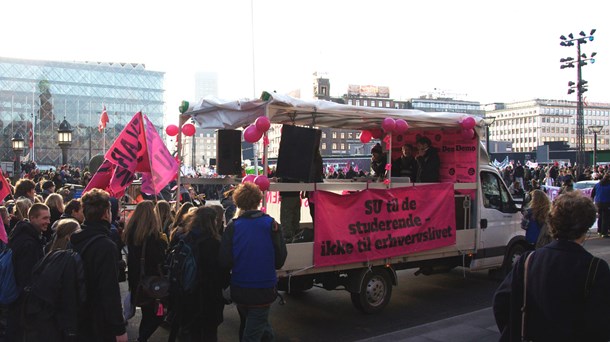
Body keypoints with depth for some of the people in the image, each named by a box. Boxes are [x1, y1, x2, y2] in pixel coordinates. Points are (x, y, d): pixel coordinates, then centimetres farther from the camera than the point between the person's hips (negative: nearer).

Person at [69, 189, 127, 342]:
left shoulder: (74, 240, 2)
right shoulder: (106, 246, -24)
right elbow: (111, 291, -26)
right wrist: (119, 329, -20)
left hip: (77, 320, 8)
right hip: (99, 326, -8)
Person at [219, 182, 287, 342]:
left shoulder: (233, 227, -7)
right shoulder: (271, 224, -8)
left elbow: (225, 262, -10)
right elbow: (280, 260, -6)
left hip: (240, 291, 2)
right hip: (264, 291, -2)